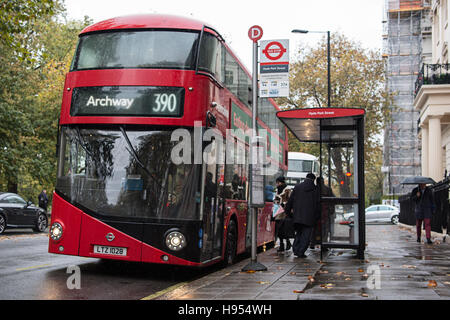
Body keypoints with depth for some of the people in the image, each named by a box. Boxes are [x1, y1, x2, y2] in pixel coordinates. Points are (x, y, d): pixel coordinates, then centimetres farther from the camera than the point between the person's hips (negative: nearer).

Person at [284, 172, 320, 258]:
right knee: (306, 234, 5)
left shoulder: (297, 187, 5)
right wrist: (316, 216, 8)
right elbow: (318, 204, 0)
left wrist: (287, 211, 15)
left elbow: (290, 200, 6)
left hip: (297, 215, 3)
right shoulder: (315, 189, 0)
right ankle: (300, 252, -1)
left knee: (299, 232, 19)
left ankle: (295, 249, 7)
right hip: (309, 217, -3)